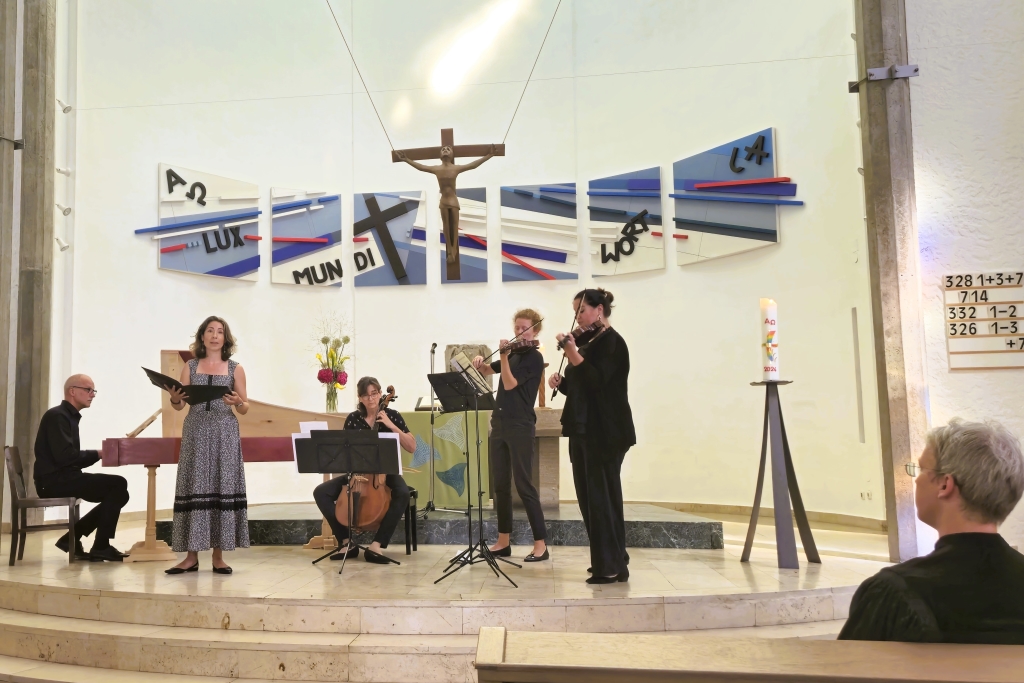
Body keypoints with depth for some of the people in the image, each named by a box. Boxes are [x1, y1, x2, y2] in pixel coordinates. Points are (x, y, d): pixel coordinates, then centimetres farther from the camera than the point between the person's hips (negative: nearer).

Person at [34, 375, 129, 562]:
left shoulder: (69, 416, 18)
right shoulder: (57, 415, -12)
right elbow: (65, 456, -23)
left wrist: (99, 455, 1)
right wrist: (99, 454, -14)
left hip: (62, 478, 10)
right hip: (54, 480, -10)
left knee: (117, 493, 7)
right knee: (118, 484, -17)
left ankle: (72, 537, 9)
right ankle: (101, 547, -10)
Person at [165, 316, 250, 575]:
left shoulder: (235, 369, 6)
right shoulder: (190, 367, 8)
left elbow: (245, 408, 6)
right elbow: (179, 406, 6)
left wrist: (237, 403, -15)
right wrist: (174, 398, -15)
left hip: (225, 434, 0)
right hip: (195, 433, 1)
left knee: (223, 488, -2)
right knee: (194, 489, -1)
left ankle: (218, 556, 6)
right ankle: (192, 556, 6)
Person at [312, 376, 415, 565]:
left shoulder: (392, 415, -4)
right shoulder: (353, 419, 0)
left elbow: (412, 447, -9)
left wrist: (391, 425, -18)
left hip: (386, 473, -2)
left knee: (403, 494, -37)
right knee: (320, 492, -17)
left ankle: (376, 546, -32)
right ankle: (346, 542, -12)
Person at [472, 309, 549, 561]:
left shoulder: (534, 357, -7)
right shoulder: (513, 354, 15)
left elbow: (509, 384, -17)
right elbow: (486, 370, 21)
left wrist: (503, 355, -25)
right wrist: (480, 361, -1)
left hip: (520, 427, -7)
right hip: (499, 423, 8)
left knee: (524, 485, -8)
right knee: (500, 485, 9)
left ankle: (541, 544, -3)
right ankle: (503, 541, 18)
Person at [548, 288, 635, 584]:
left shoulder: (611, 341, -10)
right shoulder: (589, 343, 17)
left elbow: (598, 381, -22)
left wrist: (574, 355, -30)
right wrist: (561, 382, 1)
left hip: (605, 432, -9)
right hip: (584, 430, 10)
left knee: (603, 496, -7)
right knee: (590, 497, 12)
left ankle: (612, 566, 0)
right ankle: (611, 560, 22)